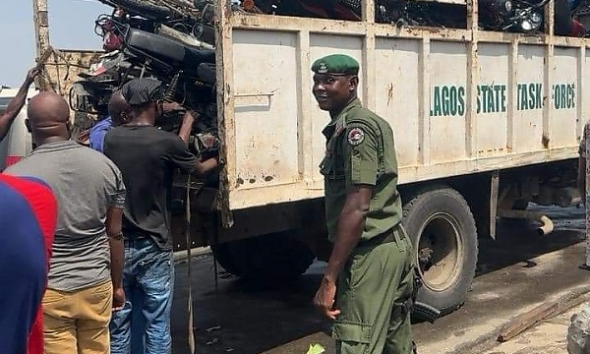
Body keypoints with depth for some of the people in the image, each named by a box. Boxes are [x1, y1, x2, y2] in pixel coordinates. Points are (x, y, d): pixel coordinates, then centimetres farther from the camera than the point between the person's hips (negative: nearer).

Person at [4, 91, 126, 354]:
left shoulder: (15, 177, -12)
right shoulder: (106, 166, -1)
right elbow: (114, 235, 5)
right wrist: (117, 285, 16)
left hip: (46, 292, -3)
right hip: (97, 286, 3)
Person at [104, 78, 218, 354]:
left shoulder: (111, 138, 1)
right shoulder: (166, 142, -11)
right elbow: (198, 170, 8)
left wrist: (185, 126, 26)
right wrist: (218, 160, 29)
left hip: (117, 247, 4)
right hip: (152, 249, -4)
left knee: (118, 327, 11)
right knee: (157, 328, 5)